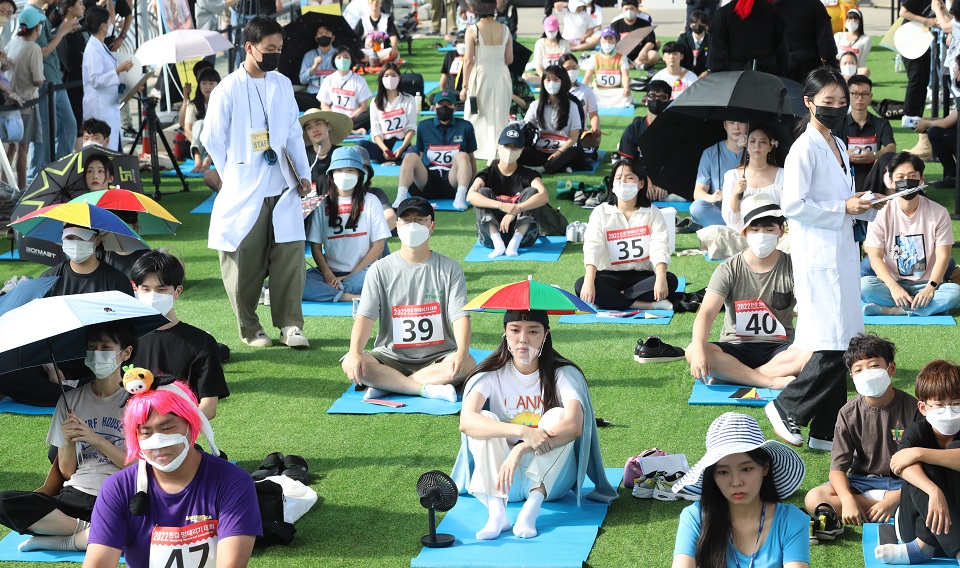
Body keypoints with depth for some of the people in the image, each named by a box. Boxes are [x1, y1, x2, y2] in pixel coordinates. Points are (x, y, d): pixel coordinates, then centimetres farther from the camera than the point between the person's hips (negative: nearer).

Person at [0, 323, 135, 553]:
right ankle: (85, 529, -15)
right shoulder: (70, 401, 11)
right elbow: (66, 472, 11)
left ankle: (63, 541, -18)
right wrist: (68, 441, -9)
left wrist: (96, 439, -11)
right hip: (75, 496, 3)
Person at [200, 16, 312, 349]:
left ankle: (290, 325, 7)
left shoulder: (283, 85, 8)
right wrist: (234, 177, 2)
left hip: (283, 188, 4)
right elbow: (212, 140, -1)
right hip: (244, 192, -4)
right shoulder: (227, 90, -7)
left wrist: (303, 174, 5)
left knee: (290, 256, 0)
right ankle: (249, 328, 14)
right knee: (245, 262, 2)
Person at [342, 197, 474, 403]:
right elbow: (365, 316, -7)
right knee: (350, 364, -28)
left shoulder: (449, 269, 3)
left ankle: (385, 384, -24)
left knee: (467, 363, -33)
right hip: (392, 358, 0)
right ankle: (429, 389, -28)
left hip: (438, 358, 0)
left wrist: (462, 351, -29)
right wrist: (355, 353, -26)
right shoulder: (381, 269, 4)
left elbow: (460, 316, -8)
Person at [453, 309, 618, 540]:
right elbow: (466, 421, -26)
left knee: (557, 416, -24)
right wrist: (523, 431, -39)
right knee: (486, 419, -22)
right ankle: (496, 510, -36)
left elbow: (574, 426, -28)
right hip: (502, 479, 1)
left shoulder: (564, 374, -10)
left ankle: (532, 507, -35)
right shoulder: (490, 375, -7)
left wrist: (520, 450, -38)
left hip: (550, 479, -1)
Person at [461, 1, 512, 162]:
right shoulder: (505, 30, 0)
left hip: (480, 75, -3)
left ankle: (477, 151, 9)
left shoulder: (473, 30, -10)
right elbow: (509, 59, 5)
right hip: (501, 75, 3)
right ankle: (497, 154, 13)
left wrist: (465, 86, -2)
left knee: (478, 117, 7)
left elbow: (469, 60, -10)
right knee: (499, 117, 11)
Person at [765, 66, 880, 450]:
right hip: (817, 257, -9)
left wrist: (864, 206, 6)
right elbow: (793, 205, -17)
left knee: (839, 346, 8)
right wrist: (842, 208, -16)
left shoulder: (838, 147, 17)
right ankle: (787, 409, 6)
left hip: (842, 253, 9)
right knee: (832, 346, -11)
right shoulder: (805, 149, -10)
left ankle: (826, 432, 14)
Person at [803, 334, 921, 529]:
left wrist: (892, 499, -23)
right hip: (864, 481, 4)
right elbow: (838, 467, -7)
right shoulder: (850, 414, -4)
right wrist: (848, 500, -28)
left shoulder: (912, 408, -9)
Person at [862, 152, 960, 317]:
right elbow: (875, 257, -7)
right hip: (891, 283, 0)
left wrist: (930, 288, -23)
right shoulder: (881, 213, -3)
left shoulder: (938, 213, -1)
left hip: (927, 284, 1)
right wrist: (893, 287, -24)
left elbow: (942, 256, -5)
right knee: (863, 285, -31)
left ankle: (888, 310, -28)